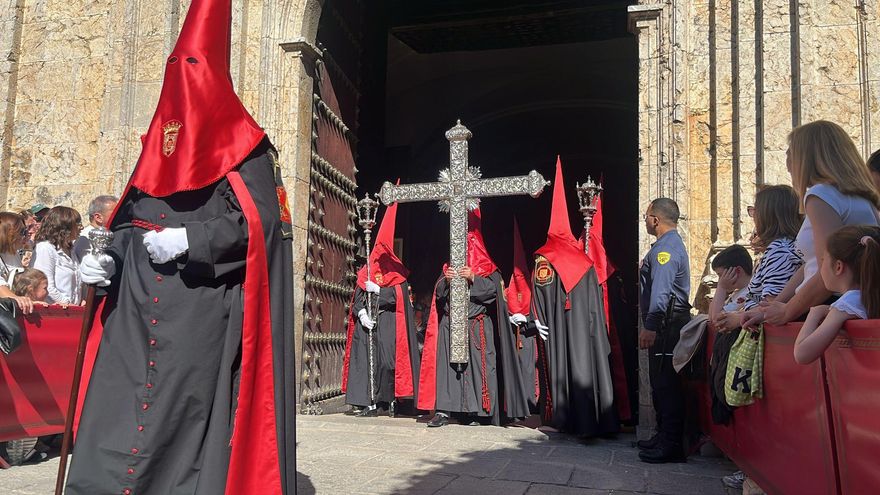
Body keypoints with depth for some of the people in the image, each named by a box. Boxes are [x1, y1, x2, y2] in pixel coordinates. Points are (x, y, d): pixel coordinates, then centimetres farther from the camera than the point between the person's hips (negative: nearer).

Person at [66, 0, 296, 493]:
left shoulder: (242, 147, -1)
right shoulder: (160, 143, 19)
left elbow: (258, 220, -12)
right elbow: (131, 219, 22)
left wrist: (189, 240, -20)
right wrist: (110, 259, 4)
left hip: (203, 310, -6)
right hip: (138, 308, 6)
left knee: (186, 410, -7)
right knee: (117, 412, 2)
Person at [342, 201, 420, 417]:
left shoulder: (396, 273, 6)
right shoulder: (365, 272, 14)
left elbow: (400, 296, -8)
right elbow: (357, 298, 7)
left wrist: (377, 290, -12)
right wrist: (361, 312, -10)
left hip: (388, 324, -3)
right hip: (366, 323, 3)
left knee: (387, 362, -9)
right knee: (365, 360, -4)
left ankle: (390, 399, 6)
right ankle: (370, 403, -2)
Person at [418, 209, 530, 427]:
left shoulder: (485, 265, 7)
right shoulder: (450, 264, 18)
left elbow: (493, 288, -7)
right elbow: (439, 292, 11)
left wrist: (473, 278, -18)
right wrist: (446, 280, -8)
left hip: (477, 325, -3)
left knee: (476, 363, -7)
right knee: (447, 363, -5)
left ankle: (477, 411, 0)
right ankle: (443, 410, -7)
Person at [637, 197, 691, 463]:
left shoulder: (666, 247, -15)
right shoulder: (670, 243, 20)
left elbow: (661, 290, -26)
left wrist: (650, 326, -31)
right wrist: (651, 324, 25)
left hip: (666, 323, -11)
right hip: (665, 324, 11)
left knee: (666, 383, -9)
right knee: (661, 382, 16)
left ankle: (671, 445, -5)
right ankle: (664, 436, 25)